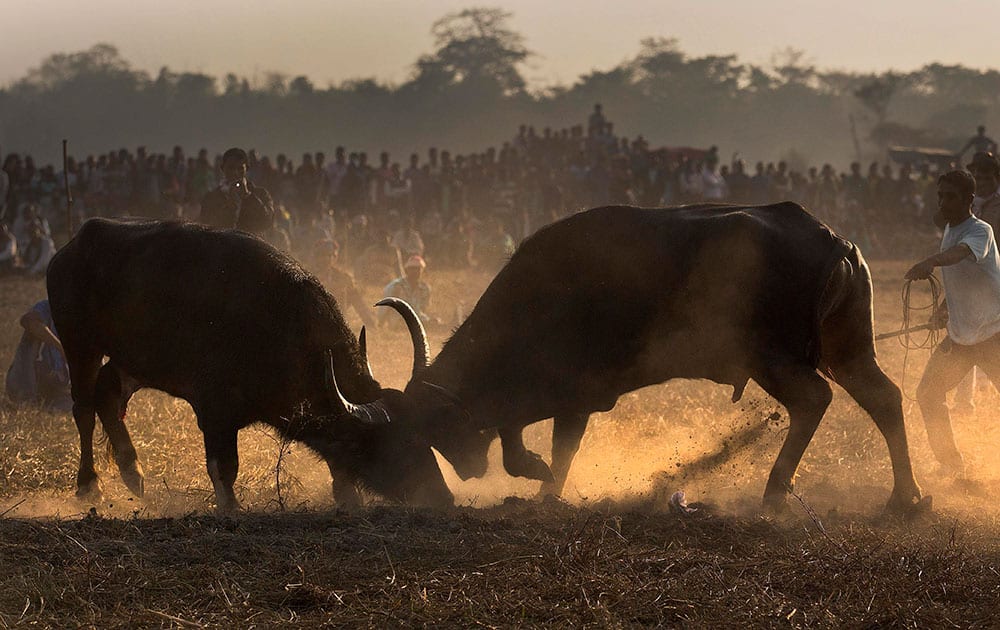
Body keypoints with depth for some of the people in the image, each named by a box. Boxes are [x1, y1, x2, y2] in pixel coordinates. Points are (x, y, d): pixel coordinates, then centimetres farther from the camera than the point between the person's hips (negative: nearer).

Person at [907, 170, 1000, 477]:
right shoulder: (949, 230, 8)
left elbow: (961, 252, -42)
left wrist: (931, 262, -60)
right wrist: (943, 311, 12)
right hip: (960, 334, 8)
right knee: (928, 393, 7)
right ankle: (952, 467, 19)